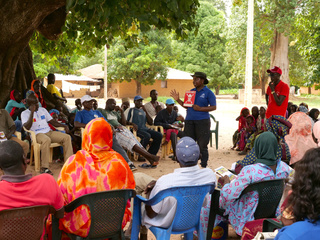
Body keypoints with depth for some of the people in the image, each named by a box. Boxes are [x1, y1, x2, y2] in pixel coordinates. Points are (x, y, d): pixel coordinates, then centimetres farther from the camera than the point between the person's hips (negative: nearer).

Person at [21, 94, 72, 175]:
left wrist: (64, 126, 5)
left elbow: (52, 121, 21)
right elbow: (27, 127, -13)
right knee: (46, 140, -41)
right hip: (37, 134, -6)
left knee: (67, 137, -15)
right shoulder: (25, 113, 3)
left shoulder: (43, 110, 20)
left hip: (49, 132, 6)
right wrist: (32, 112, -17)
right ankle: (44, 168, -35)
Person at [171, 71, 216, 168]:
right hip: (189, 121, 6)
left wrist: (200, 108, -17)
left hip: (202, 121, -5)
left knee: (202, 145, -2)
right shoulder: (191, 91, 15)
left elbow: (214, 107, -8)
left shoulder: (208, 92, -2)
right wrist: (178, 99, 4)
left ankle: (203, 166, 7)